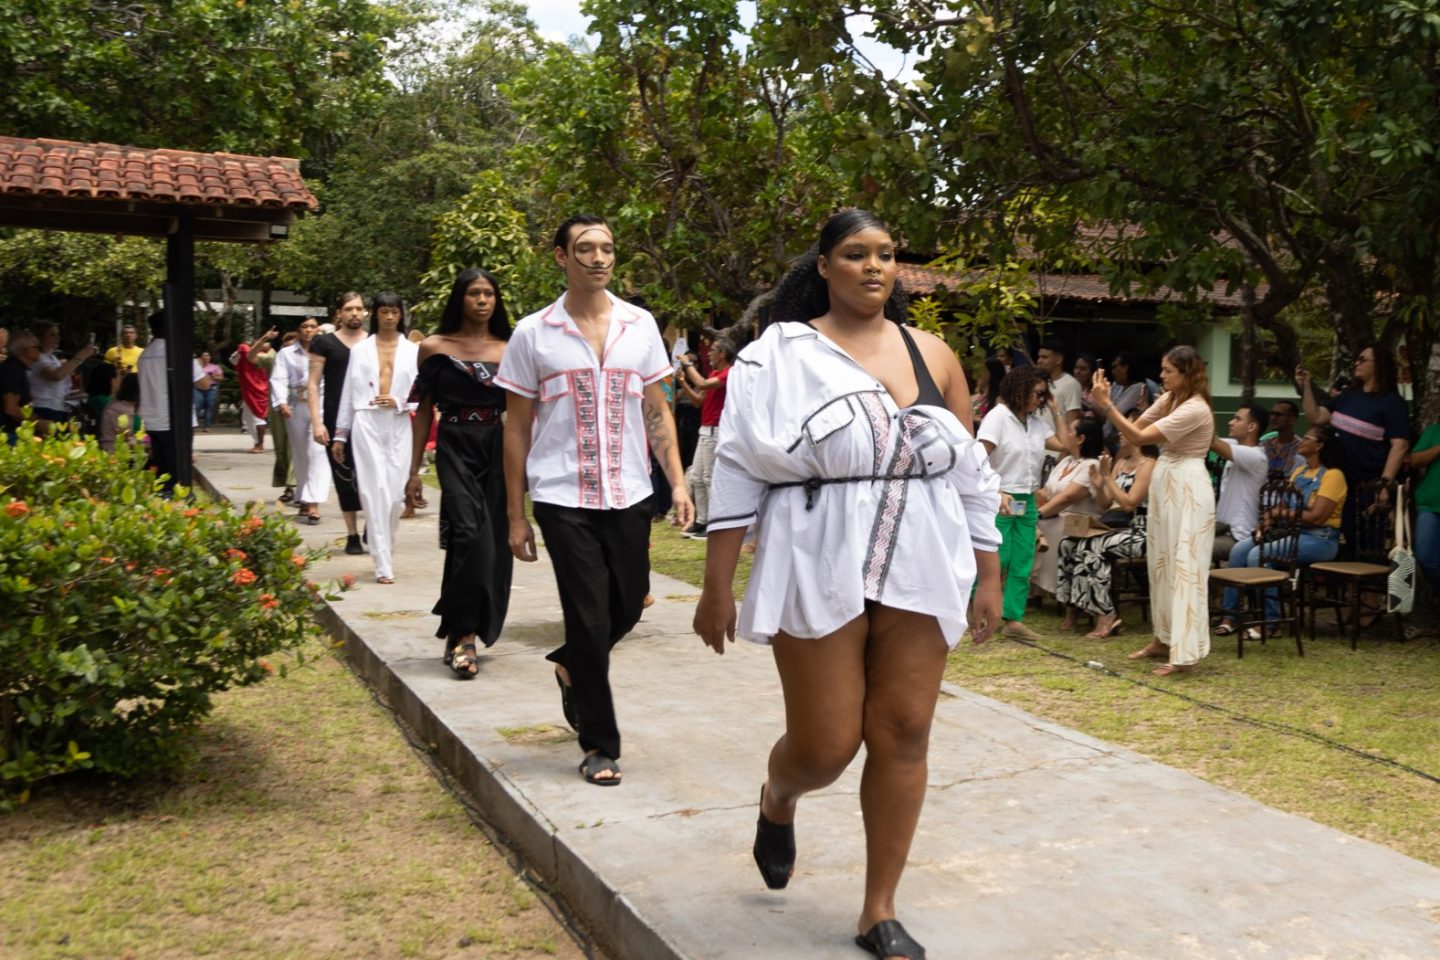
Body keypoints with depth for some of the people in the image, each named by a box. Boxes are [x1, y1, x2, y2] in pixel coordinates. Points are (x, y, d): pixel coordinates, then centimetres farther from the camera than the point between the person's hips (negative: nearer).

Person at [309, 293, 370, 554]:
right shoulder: (324, 343, 3)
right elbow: (313, 384, 1)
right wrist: (316, 422, -7)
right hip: (337, 419, -1)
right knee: (345, 476, 3)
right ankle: (352, 535, 12)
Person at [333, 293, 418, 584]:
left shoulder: (413, 350, 9)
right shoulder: (359, 349, 10)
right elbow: (348, 393, 11)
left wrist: (399, 402, -12)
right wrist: (340, 433, 9)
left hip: (399, 426, 1)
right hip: (367, 424, -1)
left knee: (395, 493, 1)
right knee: (376, 491, -7)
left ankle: (385, 553, 22)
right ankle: (383, 565, -7)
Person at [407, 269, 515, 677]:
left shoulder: (509, 351, 8)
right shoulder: (434, 348, 4)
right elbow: (424, 410, 7)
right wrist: (414, 470, 4)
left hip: (498, 449, 3)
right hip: (455, 448, -3)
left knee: (493, 543, 4)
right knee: (470, 533, -20)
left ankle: (463, 634, 23)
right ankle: (462, 634, -11)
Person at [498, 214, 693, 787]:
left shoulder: (640, 325, 6)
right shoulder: (533, 334, -1)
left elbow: (658, 411, 11)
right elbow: (517, 427, 2)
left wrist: (678, 482, 1)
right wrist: (515, 515, 0)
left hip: (629, 495, 3)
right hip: (563, 499, -3)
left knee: (628, 606, 12)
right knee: (590, 619, -2)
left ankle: (571, 668, 43)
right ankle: (599, 746, 13)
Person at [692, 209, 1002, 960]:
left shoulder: (932, 355, 8)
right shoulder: (780, 354, -2)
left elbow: (970, 473, 12)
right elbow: (738, 472, -4)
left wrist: (989, 574, 9)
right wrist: (717, 586, -7)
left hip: (919, 574, 4)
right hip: (819, 572, -3)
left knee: (903, 736, 3)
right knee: (824, 747, 0)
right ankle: (777, 802, 38)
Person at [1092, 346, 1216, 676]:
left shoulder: (1195, 409, -19)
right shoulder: (1169, 399, 10)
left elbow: (1139, 437, -23)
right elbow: (1134, 428, 12)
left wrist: (1106, 405, -24)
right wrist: (1106, 404, -1)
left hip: (1188, 491, -10)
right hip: (1164, 484, 10)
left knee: (1185, 568, -9)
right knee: (1161, 564, 14)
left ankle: (1184, 653, -7)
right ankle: (1164, 639, 26)